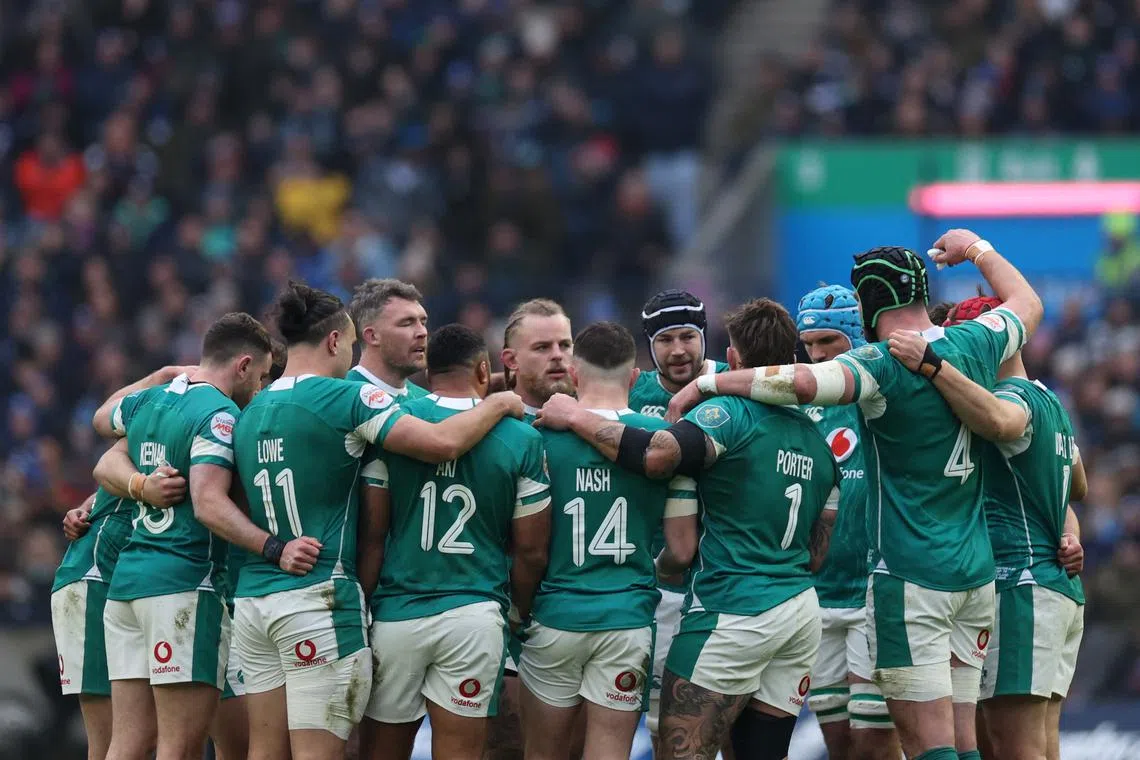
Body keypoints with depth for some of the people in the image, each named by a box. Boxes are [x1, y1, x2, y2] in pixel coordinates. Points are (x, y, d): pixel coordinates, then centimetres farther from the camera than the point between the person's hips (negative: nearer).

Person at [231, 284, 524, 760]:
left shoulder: (251, 412, 13)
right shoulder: (344, 398, -8)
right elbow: (444, 443, -14)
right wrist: (499, 405, 2)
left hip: (253, 594, 7)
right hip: (318, 596, -7)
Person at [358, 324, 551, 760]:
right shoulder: (521, 441, 0)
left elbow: (371, 537, -4)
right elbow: (530, 551, 4)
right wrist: (520, 611, 22)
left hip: (396, 616, 0)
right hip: (475, 615, 0)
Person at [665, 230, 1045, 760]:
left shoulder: (886, 366, -16)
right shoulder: (974, 344, 5)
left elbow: (803, 382, -33)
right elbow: (1026, 303, 27)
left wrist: (707, 383, -19)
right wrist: (977, 250, 44)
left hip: (910, 580, -7)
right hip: (976, 573, 7)